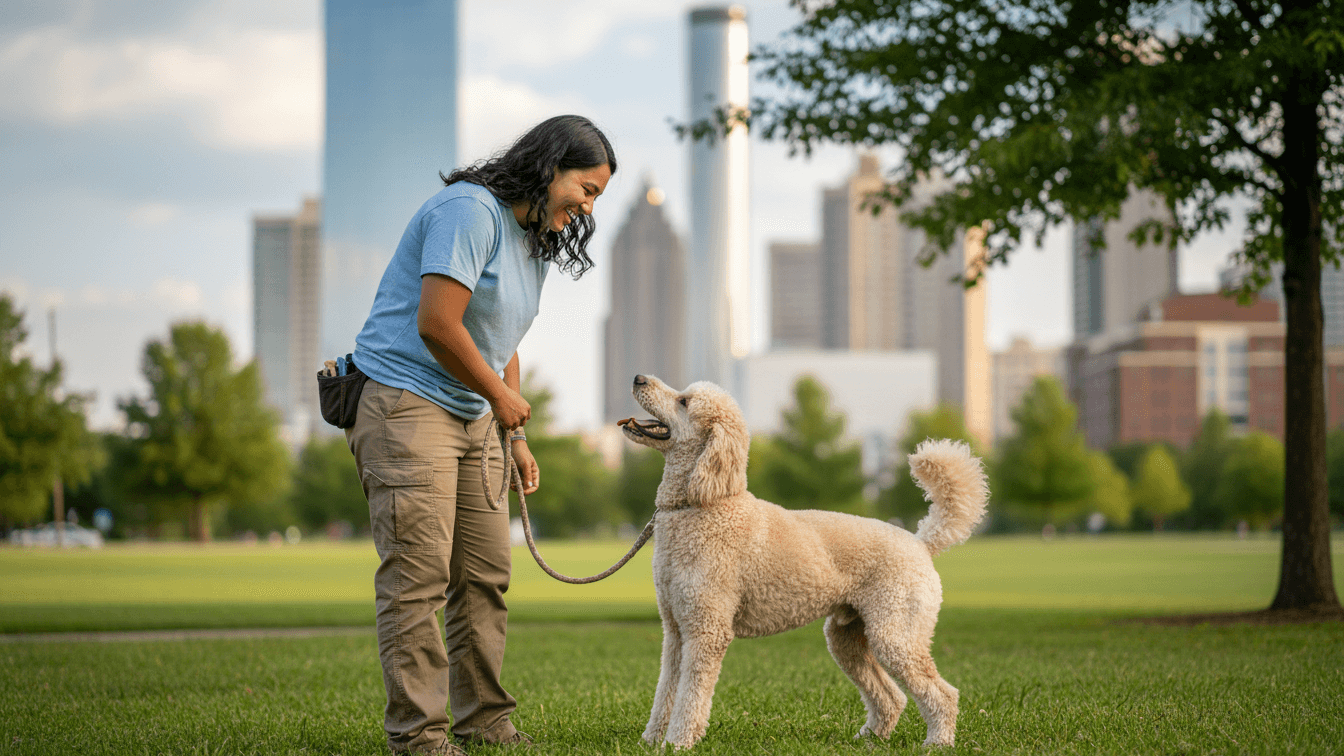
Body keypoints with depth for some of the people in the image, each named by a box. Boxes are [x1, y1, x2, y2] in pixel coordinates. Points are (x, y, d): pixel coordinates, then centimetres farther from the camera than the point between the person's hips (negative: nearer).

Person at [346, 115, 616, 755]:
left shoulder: (537, 240, 16)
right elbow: (437, 324, -23)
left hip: (473, 416, 10)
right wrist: (504, 397, -10)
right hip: (406, 406, -10)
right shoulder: (470, 210, -16)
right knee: (418, 575, -11)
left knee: (486, 575, 8)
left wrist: (516, 438, 17)